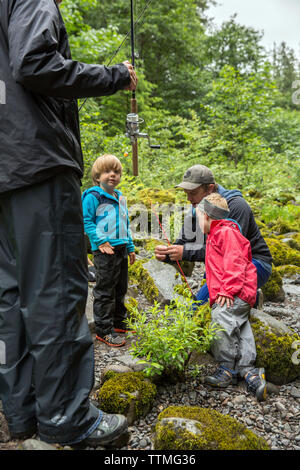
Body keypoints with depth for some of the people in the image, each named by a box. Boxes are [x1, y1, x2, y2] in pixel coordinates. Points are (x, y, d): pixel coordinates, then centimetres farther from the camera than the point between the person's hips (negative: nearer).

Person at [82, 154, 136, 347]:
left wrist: (130, 247, 20)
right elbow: (87, 221, -10)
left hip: (121, 249, 8)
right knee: (104, 290, -2)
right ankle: (104, 330, 8)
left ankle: (119, 322, 32)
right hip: (105, 250, -8)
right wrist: (100, 241, -19)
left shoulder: (121, 197, 17)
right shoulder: (93, 196, -7)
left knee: (120, 288, 17)